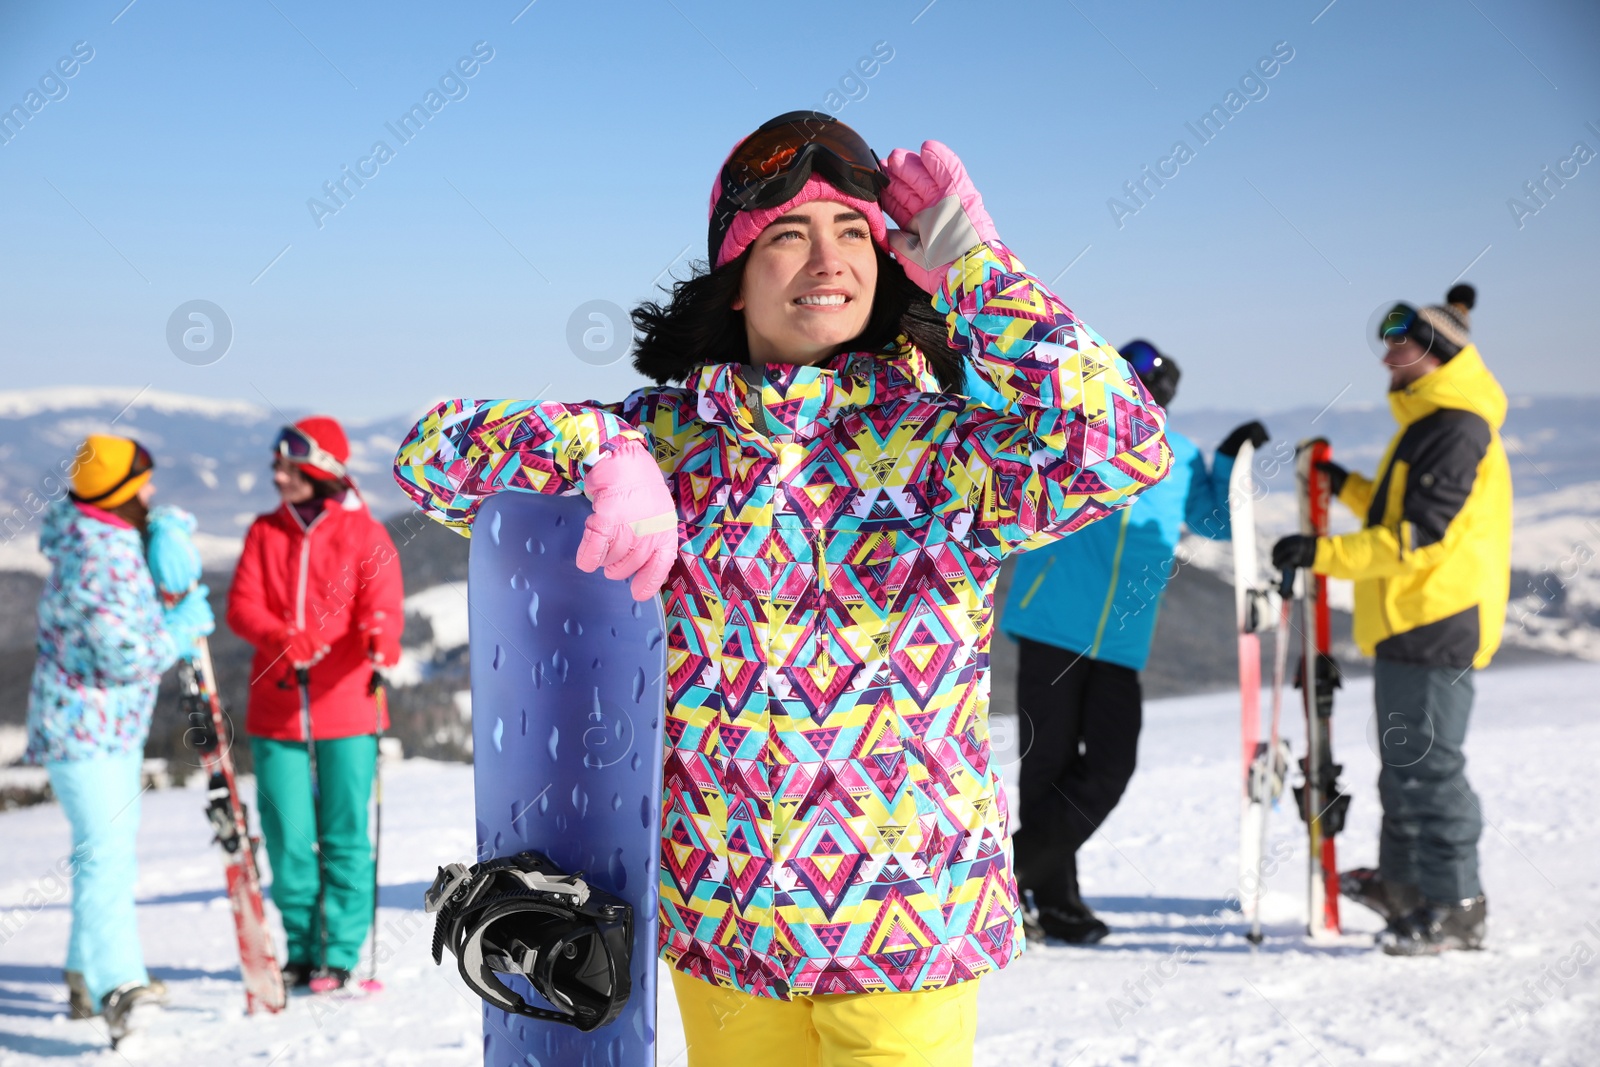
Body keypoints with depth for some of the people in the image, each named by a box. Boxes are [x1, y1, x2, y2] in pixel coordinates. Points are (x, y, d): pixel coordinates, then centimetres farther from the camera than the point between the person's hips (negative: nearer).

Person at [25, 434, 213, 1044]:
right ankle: (119, 988, -28)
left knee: (110, 851, 18)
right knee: (105, 854, -20)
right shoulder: (104, 559, -22)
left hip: (115, 728, 11)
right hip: (83, 729, -11)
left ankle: (88, 978, 30)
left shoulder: (104, 540, 9)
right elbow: (124, 656, -26)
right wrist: (183, 627, -12)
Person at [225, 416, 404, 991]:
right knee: (287, 838, 5)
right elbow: (242, 605, 0)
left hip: (345, 708, -3)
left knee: (345, 836, 1)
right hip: (276, 708, 3)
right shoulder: (265, 531, 10)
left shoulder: (364, 533, 1)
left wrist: (379, 637, -34)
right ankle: (302, 948, 19)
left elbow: (383, 603, -10)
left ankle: (340, 954, 9)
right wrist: (282, 638, -21)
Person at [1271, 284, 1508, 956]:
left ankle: (1456, 907, -2)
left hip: (1436, 623, -11)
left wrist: (1324, 554, -21)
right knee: (1403, 762, 17)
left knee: (1426, 764, -8)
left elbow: (1421, 535, -22)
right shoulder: (1430, 422, 19)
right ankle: (1402, 883, 28)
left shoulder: (1457, 427, -14)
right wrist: (1348, 488, 16)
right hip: (1411, 623, 11)